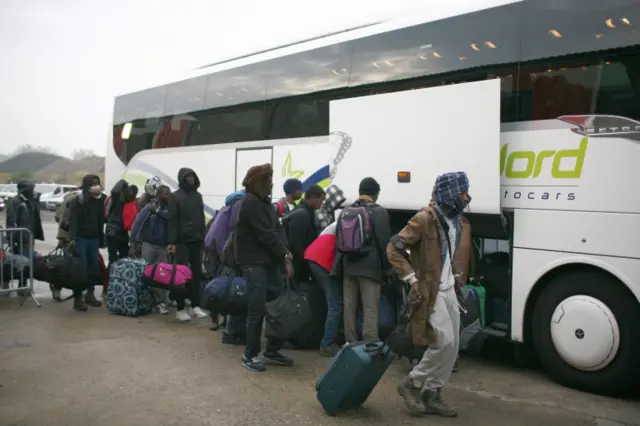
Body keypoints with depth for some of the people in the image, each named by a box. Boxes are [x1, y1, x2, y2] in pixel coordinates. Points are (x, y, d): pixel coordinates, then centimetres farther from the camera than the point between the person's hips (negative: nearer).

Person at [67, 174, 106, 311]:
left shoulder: (99, 200, 12)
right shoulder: (77, 201, -6)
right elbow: (73, 221, -16)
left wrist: (101, 239, 14)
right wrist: (72, 238, -28)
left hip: (94, 239, 6)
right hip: (80, 238, -6)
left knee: (94, 267, 8)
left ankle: (90, 295, 20)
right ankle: (77, 298, -4)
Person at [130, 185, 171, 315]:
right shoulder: (149, 207, -2)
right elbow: (137, 223, -9)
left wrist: (159, 211, -17)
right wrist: (133, 242, -17)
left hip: (164, 246, 1)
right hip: (149, 244, -1)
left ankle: (160, 303, 3)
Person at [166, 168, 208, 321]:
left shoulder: (198, 195, 13)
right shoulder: (175, 197, -2)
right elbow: (172, 221, -8)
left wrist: (202, 237, 10)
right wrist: (171, 242, -14)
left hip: (196, 240, 5)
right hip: (182, 241, -5)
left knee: (197, 273, 6)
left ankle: (195, 306, 13)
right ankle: (180, 308, 2)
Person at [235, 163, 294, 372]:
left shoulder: (264, 202, 16)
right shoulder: (251, 203, -13)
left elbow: (276, 230, 11)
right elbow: (266, 235, -18)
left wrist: (285, 254, -2)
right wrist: (285, 256, -13)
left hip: (269, 261, 9)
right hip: (254, 263, -9)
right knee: (258, 309, -6)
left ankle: (272, 351, 20)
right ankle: (250, 355, 8)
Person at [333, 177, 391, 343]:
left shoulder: (345, 212, 14)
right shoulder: (379, 212, -5)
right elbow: (384, 242, -8)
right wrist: (387, 267, 0)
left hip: (348, 266, 6)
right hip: (369, 266, -6)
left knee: (349, 307, 10)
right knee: (370, 309, -5)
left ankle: (350, 344, 16)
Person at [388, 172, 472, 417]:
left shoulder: (457, 220, 9)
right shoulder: (425, 219, -18)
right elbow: (394, 248, -16)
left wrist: (456, 277, 16)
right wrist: (412, 279, -20)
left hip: (449, 291, 9)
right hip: (430, 291, -9)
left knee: (452, 346, 9)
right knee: (444, 342, -13)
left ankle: (431, 396, 21)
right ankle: (412, 384, 8)